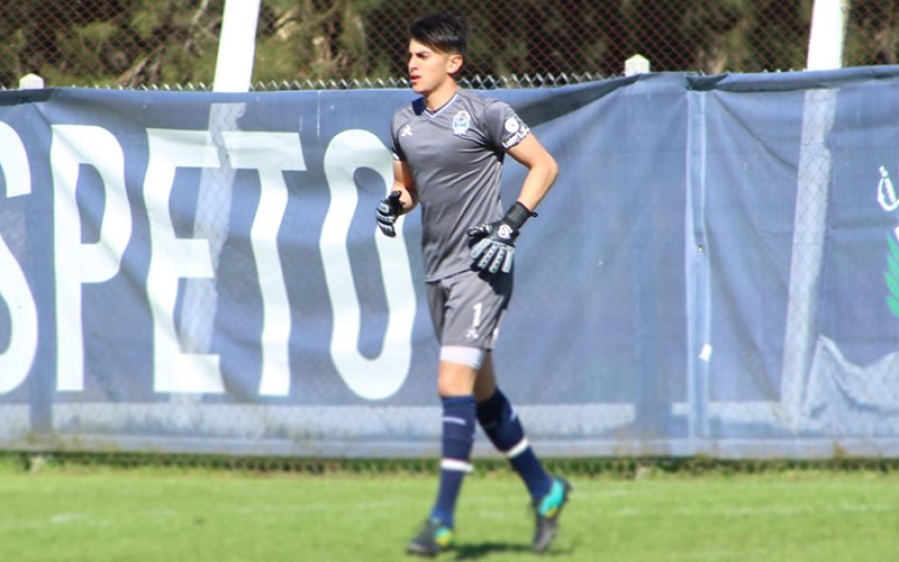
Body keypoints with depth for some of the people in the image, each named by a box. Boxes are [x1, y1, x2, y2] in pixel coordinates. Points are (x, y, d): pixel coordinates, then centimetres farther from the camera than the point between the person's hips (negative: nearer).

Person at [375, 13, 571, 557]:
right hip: (438, 269, 8)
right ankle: (544, 490, 28)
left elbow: (545, 165, -7)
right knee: (482, 391, 13)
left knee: (455, 383, -16)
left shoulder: (484, 112, -10)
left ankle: (444, 517, -15)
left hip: (480, 268, -8)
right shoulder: (405, 122, 10)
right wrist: (395, 203, 1)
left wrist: (510, 226, -16)